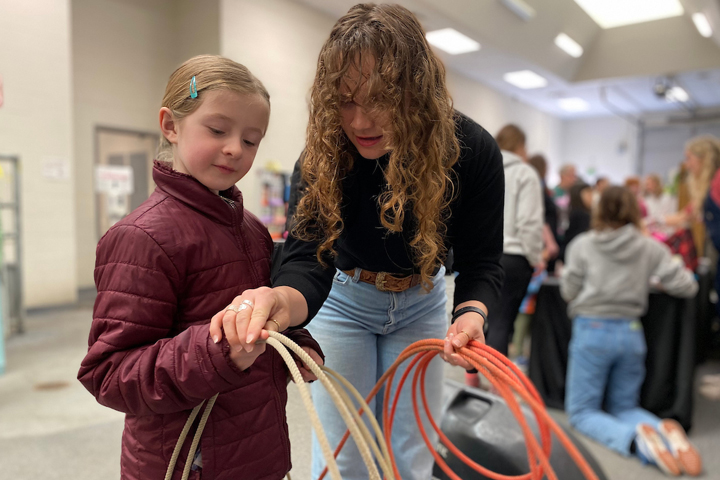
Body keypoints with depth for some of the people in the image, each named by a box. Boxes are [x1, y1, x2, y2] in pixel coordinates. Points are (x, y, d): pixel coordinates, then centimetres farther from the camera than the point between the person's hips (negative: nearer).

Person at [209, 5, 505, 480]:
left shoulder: (473, 151, -24)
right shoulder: (321, 157, -25)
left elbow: (481, 262, -17)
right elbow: (308, 257, -33)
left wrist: (471, 314, -39)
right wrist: (282, 300, -57)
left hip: (422, 301, 1)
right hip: (343, 300, -1)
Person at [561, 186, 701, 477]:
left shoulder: (582, 245, -5)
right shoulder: (651, 248, 1)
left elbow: (568, 292, -1)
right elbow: (686, 287, 1)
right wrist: (675, 267, 22)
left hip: (592, 331, -3)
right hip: (631, 333, 4)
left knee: (581, 412, 6)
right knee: (625, 407, 21)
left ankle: (635, 438, -23)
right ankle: (665, 431, -12)